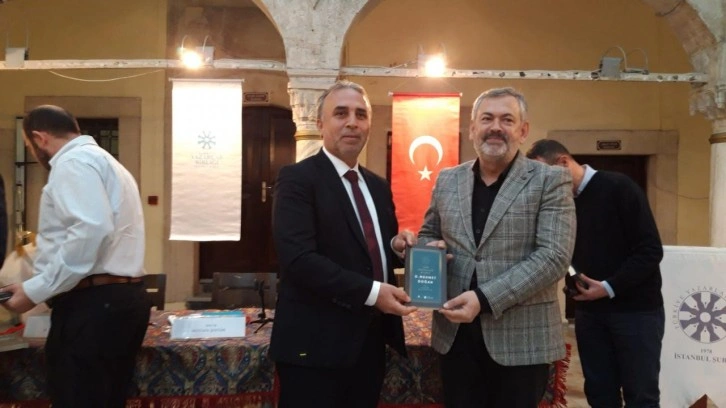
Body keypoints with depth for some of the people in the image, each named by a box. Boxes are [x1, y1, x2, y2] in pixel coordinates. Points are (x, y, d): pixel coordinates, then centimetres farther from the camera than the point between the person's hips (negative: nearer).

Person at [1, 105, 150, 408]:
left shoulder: (73, 162, -8)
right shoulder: (102, 161, 23)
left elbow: (92, 231, -24)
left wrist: (36, 290, -18)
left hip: (94, 305, -10)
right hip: (119, 299, 10)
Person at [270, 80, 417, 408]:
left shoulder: (378, 186, 14)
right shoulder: (297, 179, -10)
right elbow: (299, 258, -21)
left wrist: (398, 246, -4)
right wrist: (370, 292, -22)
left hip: (370, 341, 7)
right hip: (316, 344, -7)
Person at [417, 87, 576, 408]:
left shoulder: (550, 181, -4)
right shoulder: (447, 180, 9)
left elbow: (554, 256, -13)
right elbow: (427, 235, 20)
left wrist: (485, 298, -20)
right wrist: (430, 249, -5)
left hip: (521, 339, -3)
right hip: (455, 334, 4)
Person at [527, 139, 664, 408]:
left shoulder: (618, 188, -10)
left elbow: (650, 250, -14)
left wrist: (610, 287, -19)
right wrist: (572, 280, -7)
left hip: (635, 308, -5)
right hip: (589, 310, 5)